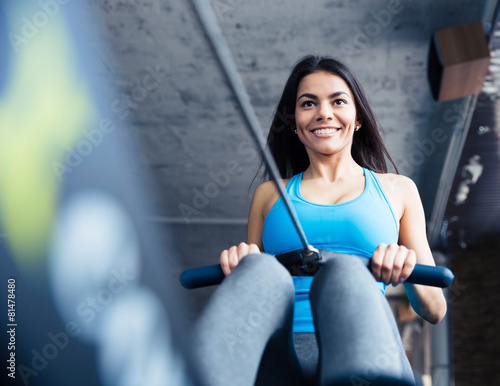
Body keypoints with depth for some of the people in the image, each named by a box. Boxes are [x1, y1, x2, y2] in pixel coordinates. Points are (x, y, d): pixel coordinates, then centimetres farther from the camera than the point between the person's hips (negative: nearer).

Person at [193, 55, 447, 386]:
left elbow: (434, 309, 21)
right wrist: (240, 272, 1)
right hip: (279, 355, 1)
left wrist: (408, 271, -3)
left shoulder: (397, 189, 25)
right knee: (257, 268, -32)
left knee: (344, 271, -34)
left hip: (362, 356, 0)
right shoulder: (269, 194, 27)